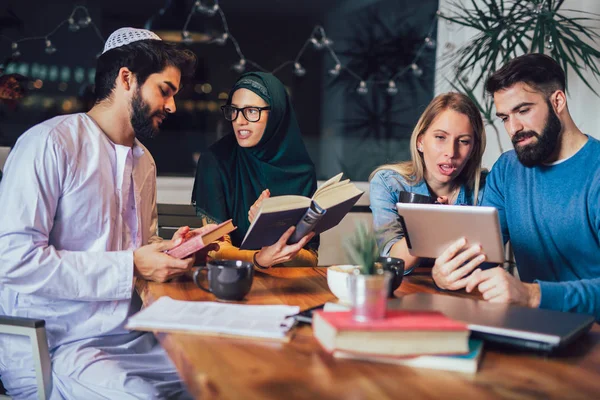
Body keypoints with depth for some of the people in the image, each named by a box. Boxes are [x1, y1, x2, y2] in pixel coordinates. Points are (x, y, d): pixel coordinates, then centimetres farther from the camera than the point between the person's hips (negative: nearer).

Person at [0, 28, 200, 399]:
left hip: (130, 336, 7)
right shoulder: (52, 144, -13)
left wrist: (169, 253, -1)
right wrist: (129, 268, -18)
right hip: (52, 346, -7)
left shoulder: (144, 162, 13)